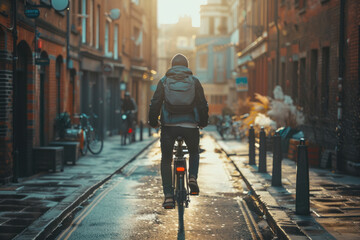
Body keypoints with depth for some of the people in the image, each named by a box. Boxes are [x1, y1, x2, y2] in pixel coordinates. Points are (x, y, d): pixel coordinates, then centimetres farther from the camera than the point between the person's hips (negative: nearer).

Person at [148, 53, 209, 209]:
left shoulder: (164, 81, 5)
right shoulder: (194, 81, 6)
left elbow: (155, 104, 1)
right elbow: (203, 104, 6)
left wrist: (153, 122, 13)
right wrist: (203, 122, 20)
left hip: (169, 126, 0)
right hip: (190, 126, 1)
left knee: (166, 160, 11)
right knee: (194, 153, 27)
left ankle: (168, 196, 0)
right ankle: (193, 177, 0)